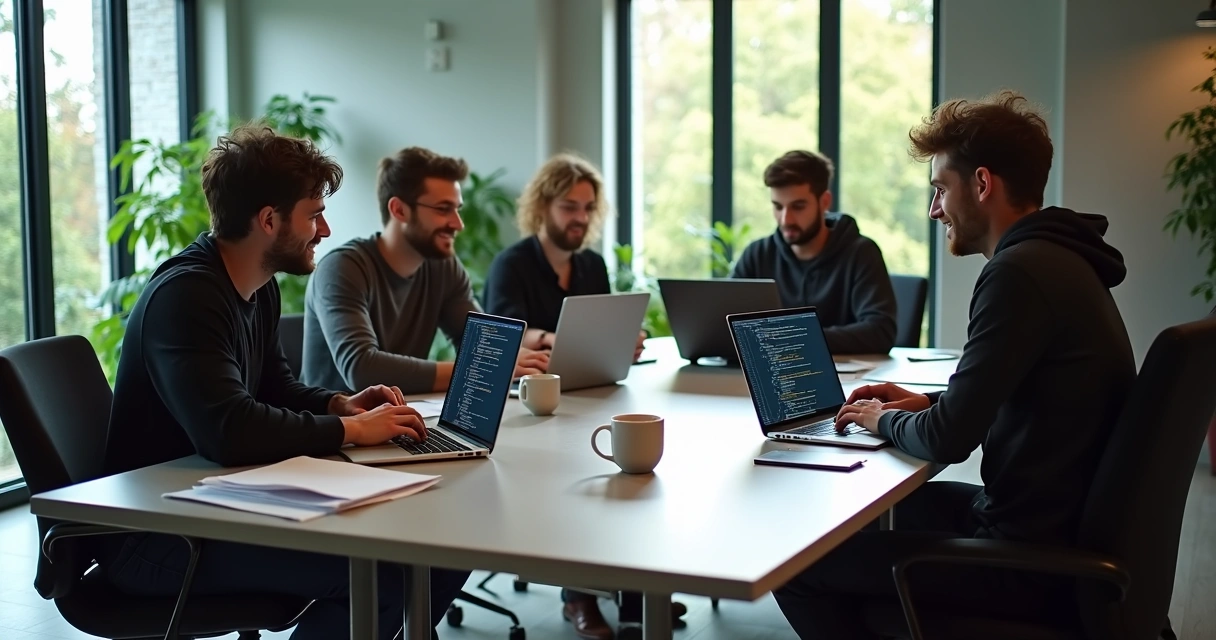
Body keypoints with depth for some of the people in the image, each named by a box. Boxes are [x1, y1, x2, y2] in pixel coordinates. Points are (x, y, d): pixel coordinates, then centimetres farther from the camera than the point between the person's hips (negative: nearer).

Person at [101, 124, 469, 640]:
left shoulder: (260, 289, 8)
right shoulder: (185, 295, -21)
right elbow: (230, 432, -34)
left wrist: (339, 404, 2)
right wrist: (352, 429, -21)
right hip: (155, 538, -9)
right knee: (376, 575, -26)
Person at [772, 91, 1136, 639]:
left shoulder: (1020, 273, -22)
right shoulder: (1059, 259, 10)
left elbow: (948, 439, -22)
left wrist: (885, 419, -1)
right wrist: (929, 404, 12)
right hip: (1066, 525, 11)